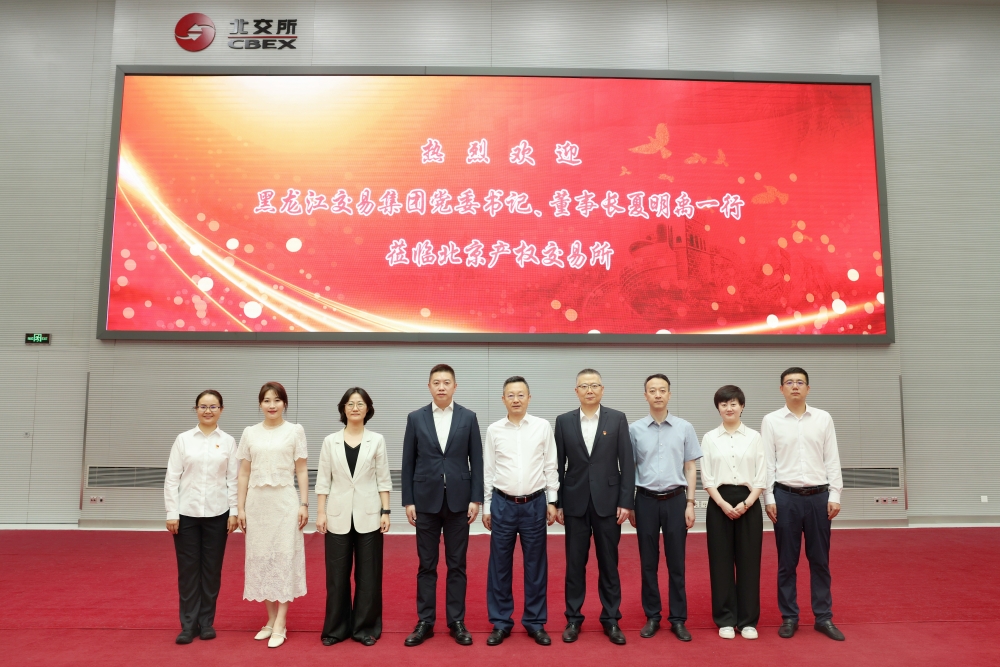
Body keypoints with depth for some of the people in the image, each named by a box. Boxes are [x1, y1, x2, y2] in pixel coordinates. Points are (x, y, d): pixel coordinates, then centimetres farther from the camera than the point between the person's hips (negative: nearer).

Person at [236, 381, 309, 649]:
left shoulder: (295, 431, 0)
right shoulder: (250, 433, 6)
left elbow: (301, 471, 0)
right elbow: (244, 473, 8)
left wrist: (304, 504, -6)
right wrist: (240, 508, 3)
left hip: (285, 501, -3)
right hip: (257, 502, 3)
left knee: (284, 557, -1)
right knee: (261, 557, 7)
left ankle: (280, 624, 4)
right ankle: (271, 618, 20)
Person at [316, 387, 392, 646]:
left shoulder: (377, 440, 1)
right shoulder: (330, 441, 3)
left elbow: (383, 479, 2)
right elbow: (323, 479, 3)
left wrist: (386, 511, -3)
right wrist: (320, 512, -3)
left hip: (368, 515, 0)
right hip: (338, 515, 1)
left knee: (368, 574, 6)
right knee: (337, 574, 6)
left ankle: (366, 628, 19)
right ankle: (336, 628, 21)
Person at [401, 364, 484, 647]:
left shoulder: (468, 417, 1)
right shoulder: (415, 418, 2)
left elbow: (476, 460, 2)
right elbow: (408, 462, 3)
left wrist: (476, 499, -4)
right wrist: (408, 501, -1)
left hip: (458, 500, 0)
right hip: (426, 500, 0)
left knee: (457, 565, 8)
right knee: (426, 565, 8)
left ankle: (456, 622, 18)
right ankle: (425, 622, 18)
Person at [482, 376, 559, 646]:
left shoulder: (543, 426, -1)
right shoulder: (494, 430, 1)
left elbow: (550, 466, 3)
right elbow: (488, 470, 5)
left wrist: (552, 502, 1)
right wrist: (486, 506, 5)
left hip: (535, 504, 0)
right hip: (502, 504, 0)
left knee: (536, 565, 8)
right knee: (499, 566, 7)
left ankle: (535, 622, 22)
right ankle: (501, 622, 21)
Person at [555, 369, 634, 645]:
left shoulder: (617, 419, 1)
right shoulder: (563, 421, 3)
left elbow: (627, 463, -1)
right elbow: (558, 465, 4)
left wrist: (626, 501, -7)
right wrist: (556, 503, 0)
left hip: (608, 501, 0)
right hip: (575, 502, 1)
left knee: (609, 563, 8)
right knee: (575, 564, 8)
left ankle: (611, 620, 20)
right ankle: (573, 619, 20)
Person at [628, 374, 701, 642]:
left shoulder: (684, 428, 1)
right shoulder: (635, 429, -1)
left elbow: (690, 468, 4)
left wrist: (690, 502, -2)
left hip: (676, 499, 0)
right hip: (646, 500, 0)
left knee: (676, 562, 7)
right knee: (648, 562, 8)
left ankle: (678, 619, 18)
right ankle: (652, 617, 20)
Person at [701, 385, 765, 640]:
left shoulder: (754, 437, 3)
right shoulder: (710, 438, 3)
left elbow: (761, 477, 1)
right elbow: (707, 478, 0)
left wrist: (746, 503, -12)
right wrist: (724, 504, -12)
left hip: (748, 503, 0)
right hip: (719, 503, 0)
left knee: (748, 561, 4)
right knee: (721, 561, 4)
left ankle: (748, 620, 16)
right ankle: (725, 620, 15)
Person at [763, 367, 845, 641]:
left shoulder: (824, 418, 4)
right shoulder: (771, 420, 0)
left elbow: (832, 460, 4)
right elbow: (767, 463, -1)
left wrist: (835, 495, -2)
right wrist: (768, 498, -5)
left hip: (818, 496, 1)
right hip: (786, 496, -1)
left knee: (820, 560, 9)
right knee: (787, 561, 7)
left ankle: (824, 618, 21)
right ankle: (789, 617, 18)